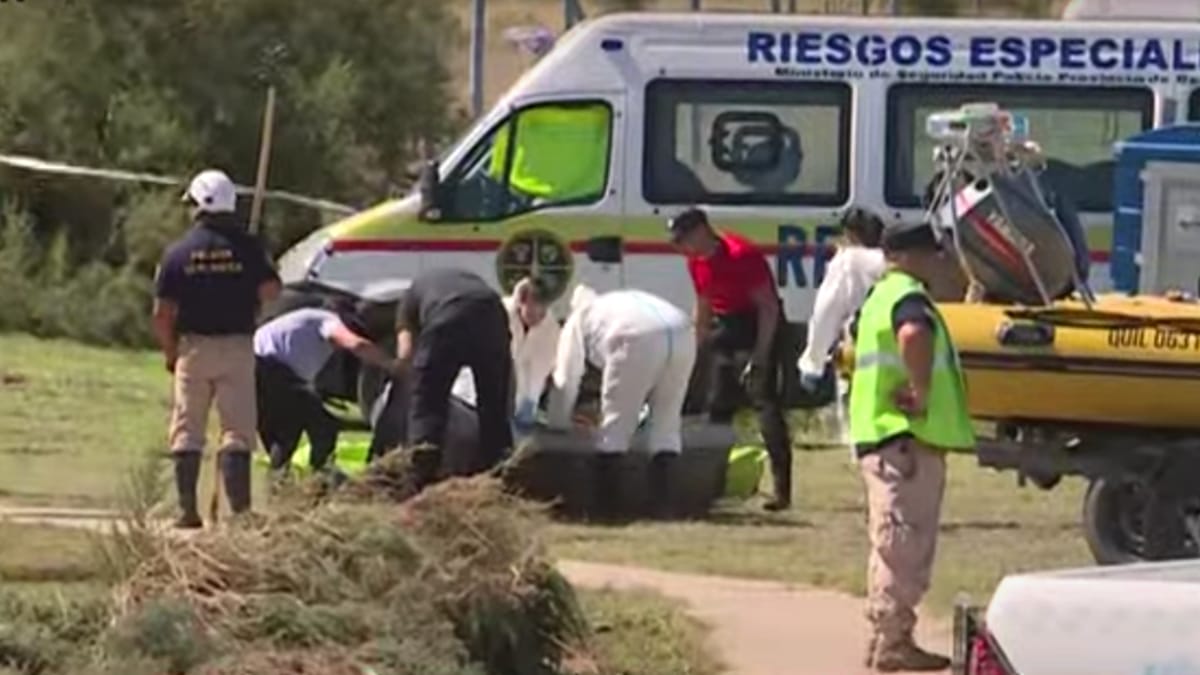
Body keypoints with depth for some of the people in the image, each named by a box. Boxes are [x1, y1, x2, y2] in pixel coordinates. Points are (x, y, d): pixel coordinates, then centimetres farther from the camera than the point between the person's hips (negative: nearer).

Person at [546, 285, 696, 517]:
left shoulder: (579, 319, 28)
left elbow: (566, 378, 25)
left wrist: (558, 423, 38)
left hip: (640, 341, -5)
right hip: (683, 334, 5)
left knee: (614, 426, 8)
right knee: (666, 424, 16)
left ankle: (603, 507, 9)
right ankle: (663, 505, 10)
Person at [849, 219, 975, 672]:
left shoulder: (882, 297, 19)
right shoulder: (908, 297, -14)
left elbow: (856, 350, 34)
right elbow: (913, 334, -38)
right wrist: (922, 393, -28)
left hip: (884, 437, 11)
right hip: (907, 438, -11)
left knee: (898, 545, 16)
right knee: (903, 544, -8)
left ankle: (890, 638, 22)